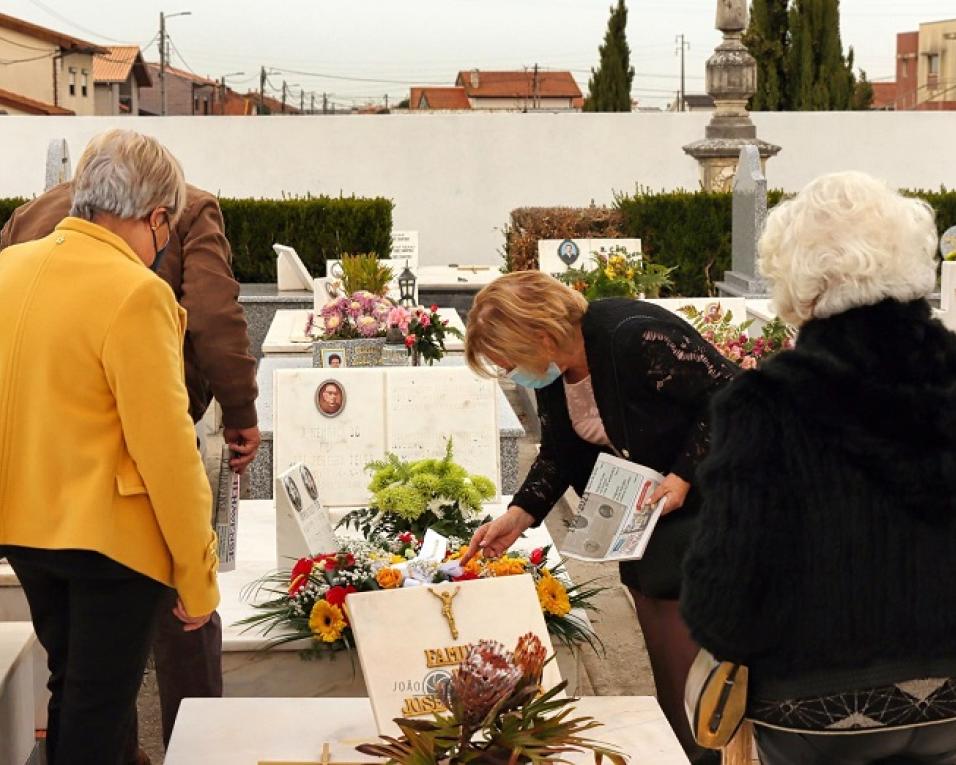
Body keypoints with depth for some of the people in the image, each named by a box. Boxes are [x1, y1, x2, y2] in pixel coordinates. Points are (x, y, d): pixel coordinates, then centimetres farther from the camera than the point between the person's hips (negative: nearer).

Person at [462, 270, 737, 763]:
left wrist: (683, 476, -24)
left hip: (701, 497, -8)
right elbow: (558, 454, 10)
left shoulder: (635, 337, -27)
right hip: (643, 516, 8)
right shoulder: (552, 371, -2)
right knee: (665, 660, 11)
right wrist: (521, 514, -3)